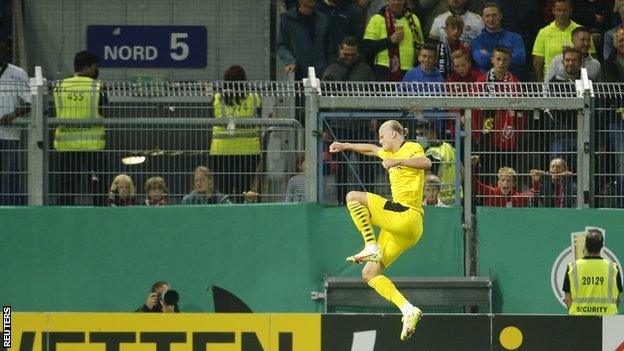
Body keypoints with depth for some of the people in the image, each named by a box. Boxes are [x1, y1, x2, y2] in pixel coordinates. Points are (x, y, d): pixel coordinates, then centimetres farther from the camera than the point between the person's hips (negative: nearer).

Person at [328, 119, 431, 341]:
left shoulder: (411, 148, -1)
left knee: (354, 197, -13)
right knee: (369, 273, 4)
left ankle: (371, 247, -17)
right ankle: (408, 310, -7)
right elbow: (372, 149, 46)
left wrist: (397, 161, -31)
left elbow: (426, 163, -23)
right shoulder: (392, 153, 27)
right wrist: (345, 146, 42)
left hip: (407, 215, -10)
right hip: (398, 228, 10)